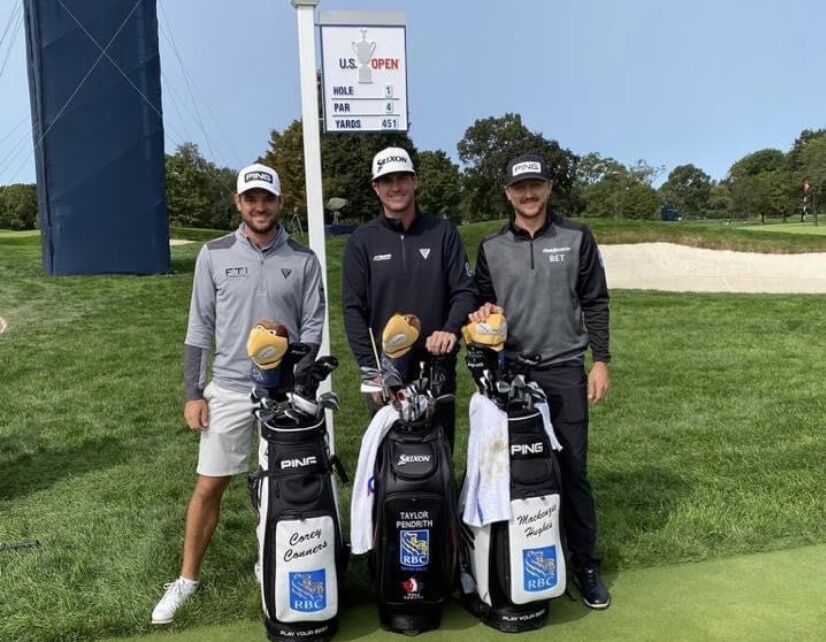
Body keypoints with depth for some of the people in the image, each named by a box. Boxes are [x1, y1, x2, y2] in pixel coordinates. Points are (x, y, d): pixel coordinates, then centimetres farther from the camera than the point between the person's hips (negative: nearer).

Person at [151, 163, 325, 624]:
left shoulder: (303, 260, 0)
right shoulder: (215, 254, 2)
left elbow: (313, 326, 1)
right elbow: (200, 327, 4)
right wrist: (193, 391, 1)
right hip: (228, 389, 1)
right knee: (209, 485, 6)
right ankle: (187, 580, 23)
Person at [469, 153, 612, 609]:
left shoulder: (576, 238, 3)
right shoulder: (491, 248, 7)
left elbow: (595, 303, 4)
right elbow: (481, 299, 14)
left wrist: (601, 360, -1)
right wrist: (483, 312, -9)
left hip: (565, 370, -1)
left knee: (573, 469, 3)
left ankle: (584, 563, 16)